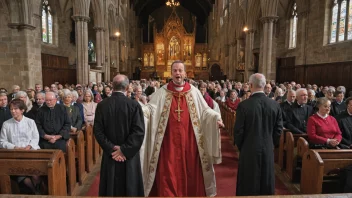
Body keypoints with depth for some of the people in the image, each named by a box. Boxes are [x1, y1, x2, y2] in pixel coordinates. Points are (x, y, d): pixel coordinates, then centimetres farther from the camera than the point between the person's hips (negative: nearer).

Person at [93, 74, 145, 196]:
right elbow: (139, 132, -19)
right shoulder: (134, 105, -14)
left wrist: (111, 148, -8)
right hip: (129, 154, -2)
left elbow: (97, 131, -8)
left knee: (111, 187, 19)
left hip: (110, 154, 2)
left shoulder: (102, 105, -6)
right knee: (130, 186, 16)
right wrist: (124, 150, -14)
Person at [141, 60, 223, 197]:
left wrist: (216, 118, -13)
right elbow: (150, 108, -5)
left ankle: (190, 193, 28)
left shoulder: (194, 91, 5)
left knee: (189, 172, 10)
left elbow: (205, 110, 4)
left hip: (189, 140, 1)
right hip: (169, 141, -1)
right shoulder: (162, 92, 3)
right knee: (168, 175, 4)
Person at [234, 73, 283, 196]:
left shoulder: (243, 105, -17)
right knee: (266, 183, 19)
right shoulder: (275, 105, -6)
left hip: (249, 150, -3)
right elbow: (278, 129, 0)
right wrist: (271, 144, 15)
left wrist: (240, 146, 6)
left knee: (249, 185, 13)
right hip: (268, 150, 3)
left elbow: (238, 131, -12)